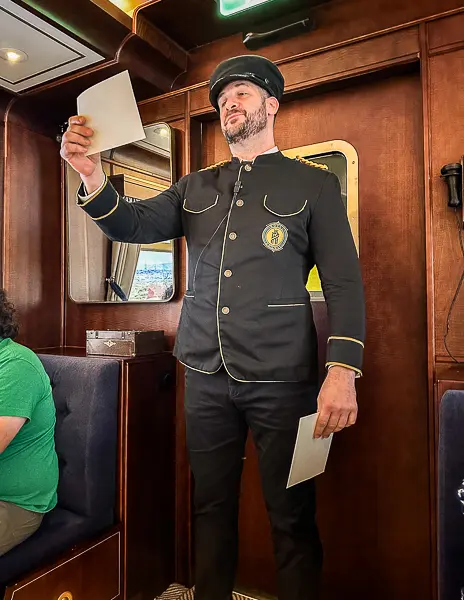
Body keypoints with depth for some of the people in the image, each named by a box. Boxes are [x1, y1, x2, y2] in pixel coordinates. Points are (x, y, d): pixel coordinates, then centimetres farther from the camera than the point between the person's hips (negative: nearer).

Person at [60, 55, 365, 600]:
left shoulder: (314, 184, 3)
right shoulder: (196, 188, 15)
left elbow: (343, 282, -5)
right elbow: (134, 225, 3)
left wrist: (342, 371, -17)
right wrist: (92, 176, -16)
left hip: (281, 377, -3)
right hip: (206, 376, 4)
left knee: (292, 516, 10)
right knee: (211, 507, 18)